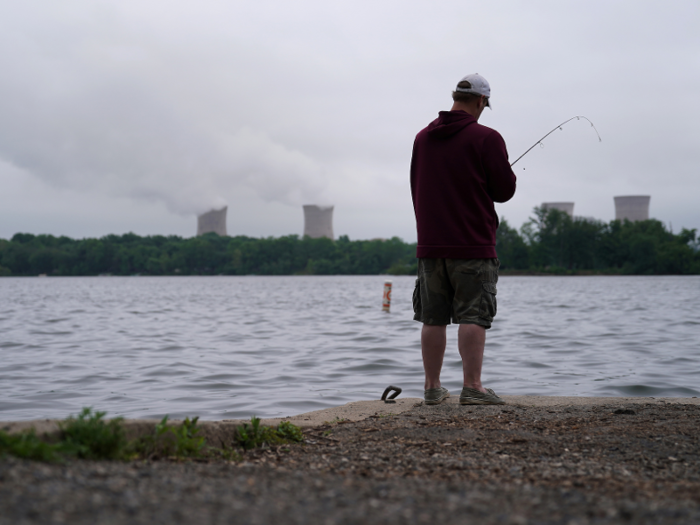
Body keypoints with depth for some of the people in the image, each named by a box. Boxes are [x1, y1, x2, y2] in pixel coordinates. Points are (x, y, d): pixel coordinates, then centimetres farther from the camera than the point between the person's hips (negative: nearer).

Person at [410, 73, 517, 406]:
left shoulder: (423, 138, 11)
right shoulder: (486, 138, -8)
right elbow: (505, 190, -6)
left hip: (430, 244, 5)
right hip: (472, 245, -5)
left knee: (433, 319, 9)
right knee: (473, 316, -5)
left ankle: (433, 387, 14)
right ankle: (472, 387, -9)